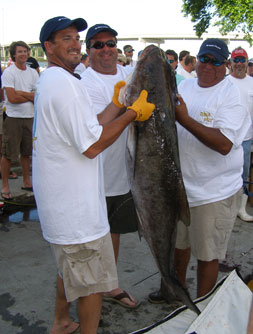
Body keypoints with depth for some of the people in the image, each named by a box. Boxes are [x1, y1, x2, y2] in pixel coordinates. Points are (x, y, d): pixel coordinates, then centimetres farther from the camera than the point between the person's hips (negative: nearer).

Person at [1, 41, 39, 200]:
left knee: (26, 152, 14)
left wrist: (21, 93, -12)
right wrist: (31, 96, -4)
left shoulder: (33, 72, 10)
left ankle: (27, 181, 27)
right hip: (13, 118, -5)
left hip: (30, 117, 5)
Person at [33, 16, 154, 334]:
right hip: (76, 209, -11)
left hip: (58, 200, 11)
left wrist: (118, 104, 9)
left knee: (69, 269, 28)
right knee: (92, 280, 7)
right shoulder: (64, 82, -20)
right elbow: (92, 145, -23)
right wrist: (133, 112, -15)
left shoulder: (48, 81, 13)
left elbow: (88, 127, 10)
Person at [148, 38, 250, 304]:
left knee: (207, 254, 8)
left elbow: (224, 144, -26)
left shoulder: (232, 95, -13)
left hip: (215, 191, -6)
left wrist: (185, 119, -28)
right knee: (179, 242, 24)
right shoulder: (183, 87, 6)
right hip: (180, 185, 7)